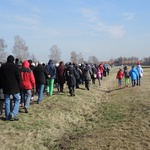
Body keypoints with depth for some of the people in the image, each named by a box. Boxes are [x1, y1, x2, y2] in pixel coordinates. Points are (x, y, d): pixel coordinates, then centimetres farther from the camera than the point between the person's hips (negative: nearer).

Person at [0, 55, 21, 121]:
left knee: (7, 101, 10)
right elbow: (19, 77, -8)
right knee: (17, 100, 6)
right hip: (14, 87, -4)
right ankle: (13, 114, -6)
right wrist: (18, 85, 8)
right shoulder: (15, 66, -8)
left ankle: (7, 116, 12)